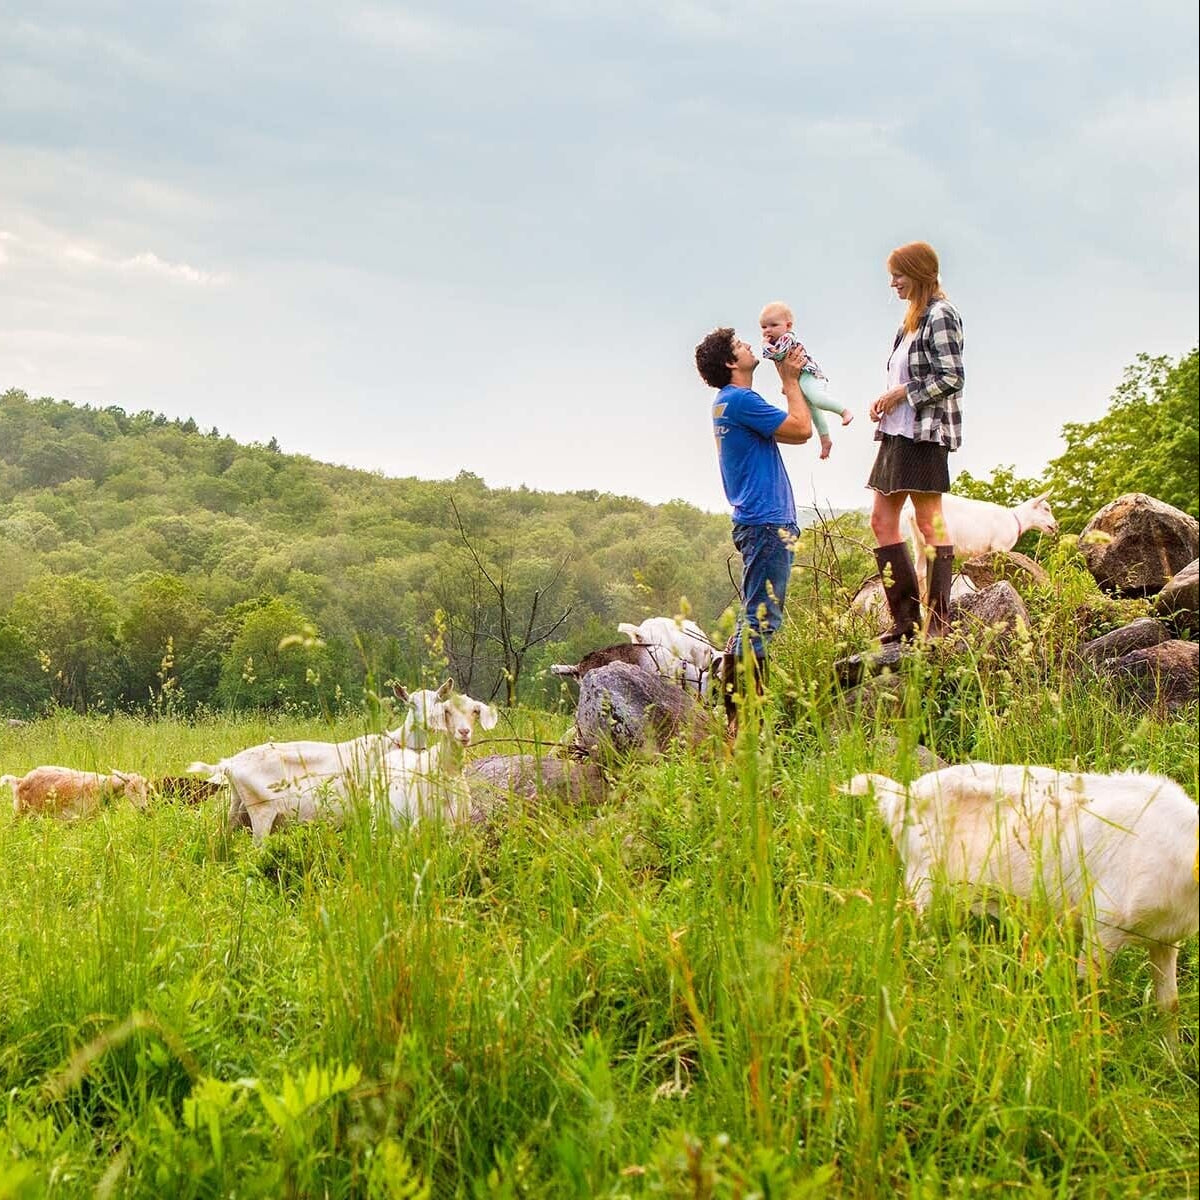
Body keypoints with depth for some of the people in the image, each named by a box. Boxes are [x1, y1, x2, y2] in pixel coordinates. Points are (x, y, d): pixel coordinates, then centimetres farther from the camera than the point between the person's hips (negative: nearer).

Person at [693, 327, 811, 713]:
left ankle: (734, 705, 16)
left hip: (758, 522, 11)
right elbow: (800, 428, -14)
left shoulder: (730, 402, 19)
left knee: (753, 619, 14)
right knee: (761, 619, -11)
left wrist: (789, 379, 16)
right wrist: (791, 379, -2)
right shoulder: (739, 399, -13)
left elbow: (792, 432, 20)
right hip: (767, 522, -11)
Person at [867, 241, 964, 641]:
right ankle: (906, 620, 10)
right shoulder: (913, 319, 19)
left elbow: (951, 379, -16)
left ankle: (938, 623, -7)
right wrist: (886, 402, 6)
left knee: (929, 522, -9)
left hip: (926, 431, -10)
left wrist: (901, 393, -14)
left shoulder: (940, 315, -9)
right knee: (882, 520, 8)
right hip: (897, 431, 10)